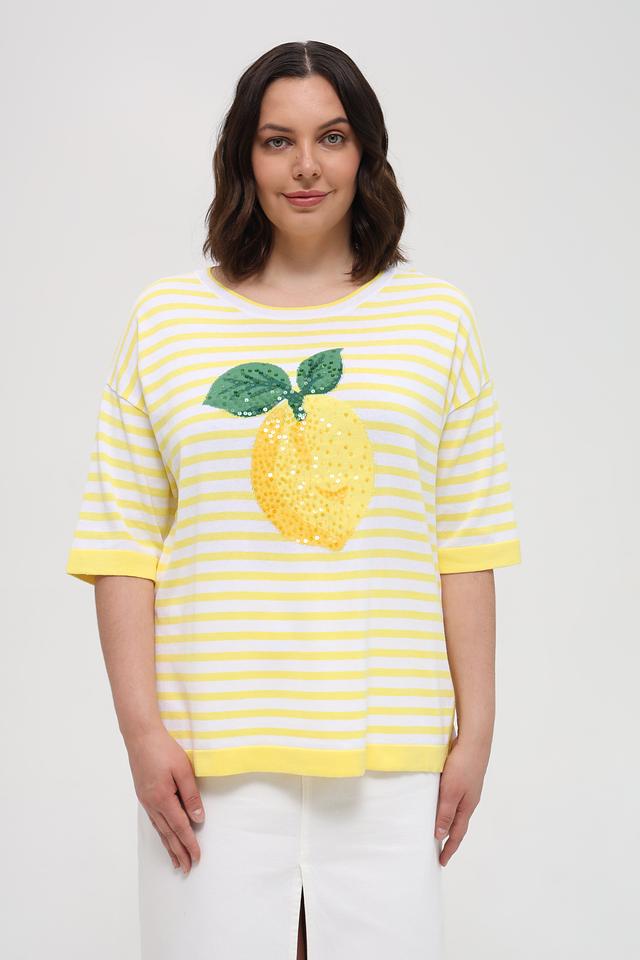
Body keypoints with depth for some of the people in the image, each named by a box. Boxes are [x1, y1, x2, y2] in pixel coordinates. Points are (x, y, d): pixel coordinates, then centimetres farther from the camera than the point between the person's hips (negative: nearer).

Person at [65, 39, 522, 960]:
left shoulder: (436, 316, 8)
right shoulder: (167, 318, 6)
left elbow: (464, 547, 6)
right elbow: (122, 546, 3)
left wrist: (474, 733, 2)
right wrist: (142, 730, -4)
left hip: (390, 750, 1)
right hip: (211, 750, 0)